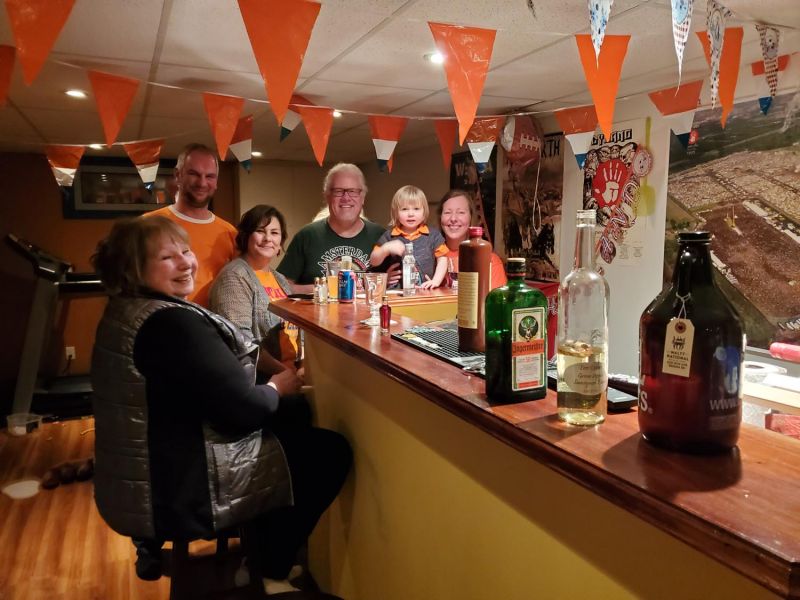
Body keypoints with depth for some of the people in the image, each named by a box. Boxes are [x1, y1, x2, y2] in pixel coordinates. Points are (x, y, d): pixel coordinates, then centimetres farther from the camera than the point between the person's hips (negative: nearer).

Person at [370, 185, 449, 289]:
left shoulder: (433, 235, 7)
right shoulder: (389, 235, 7)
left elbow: (442, 259, 10)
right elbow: (374, 262, 8)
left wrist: (436, 281, -4)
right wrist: (386, 248, -11)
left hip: (426, 291, -1)